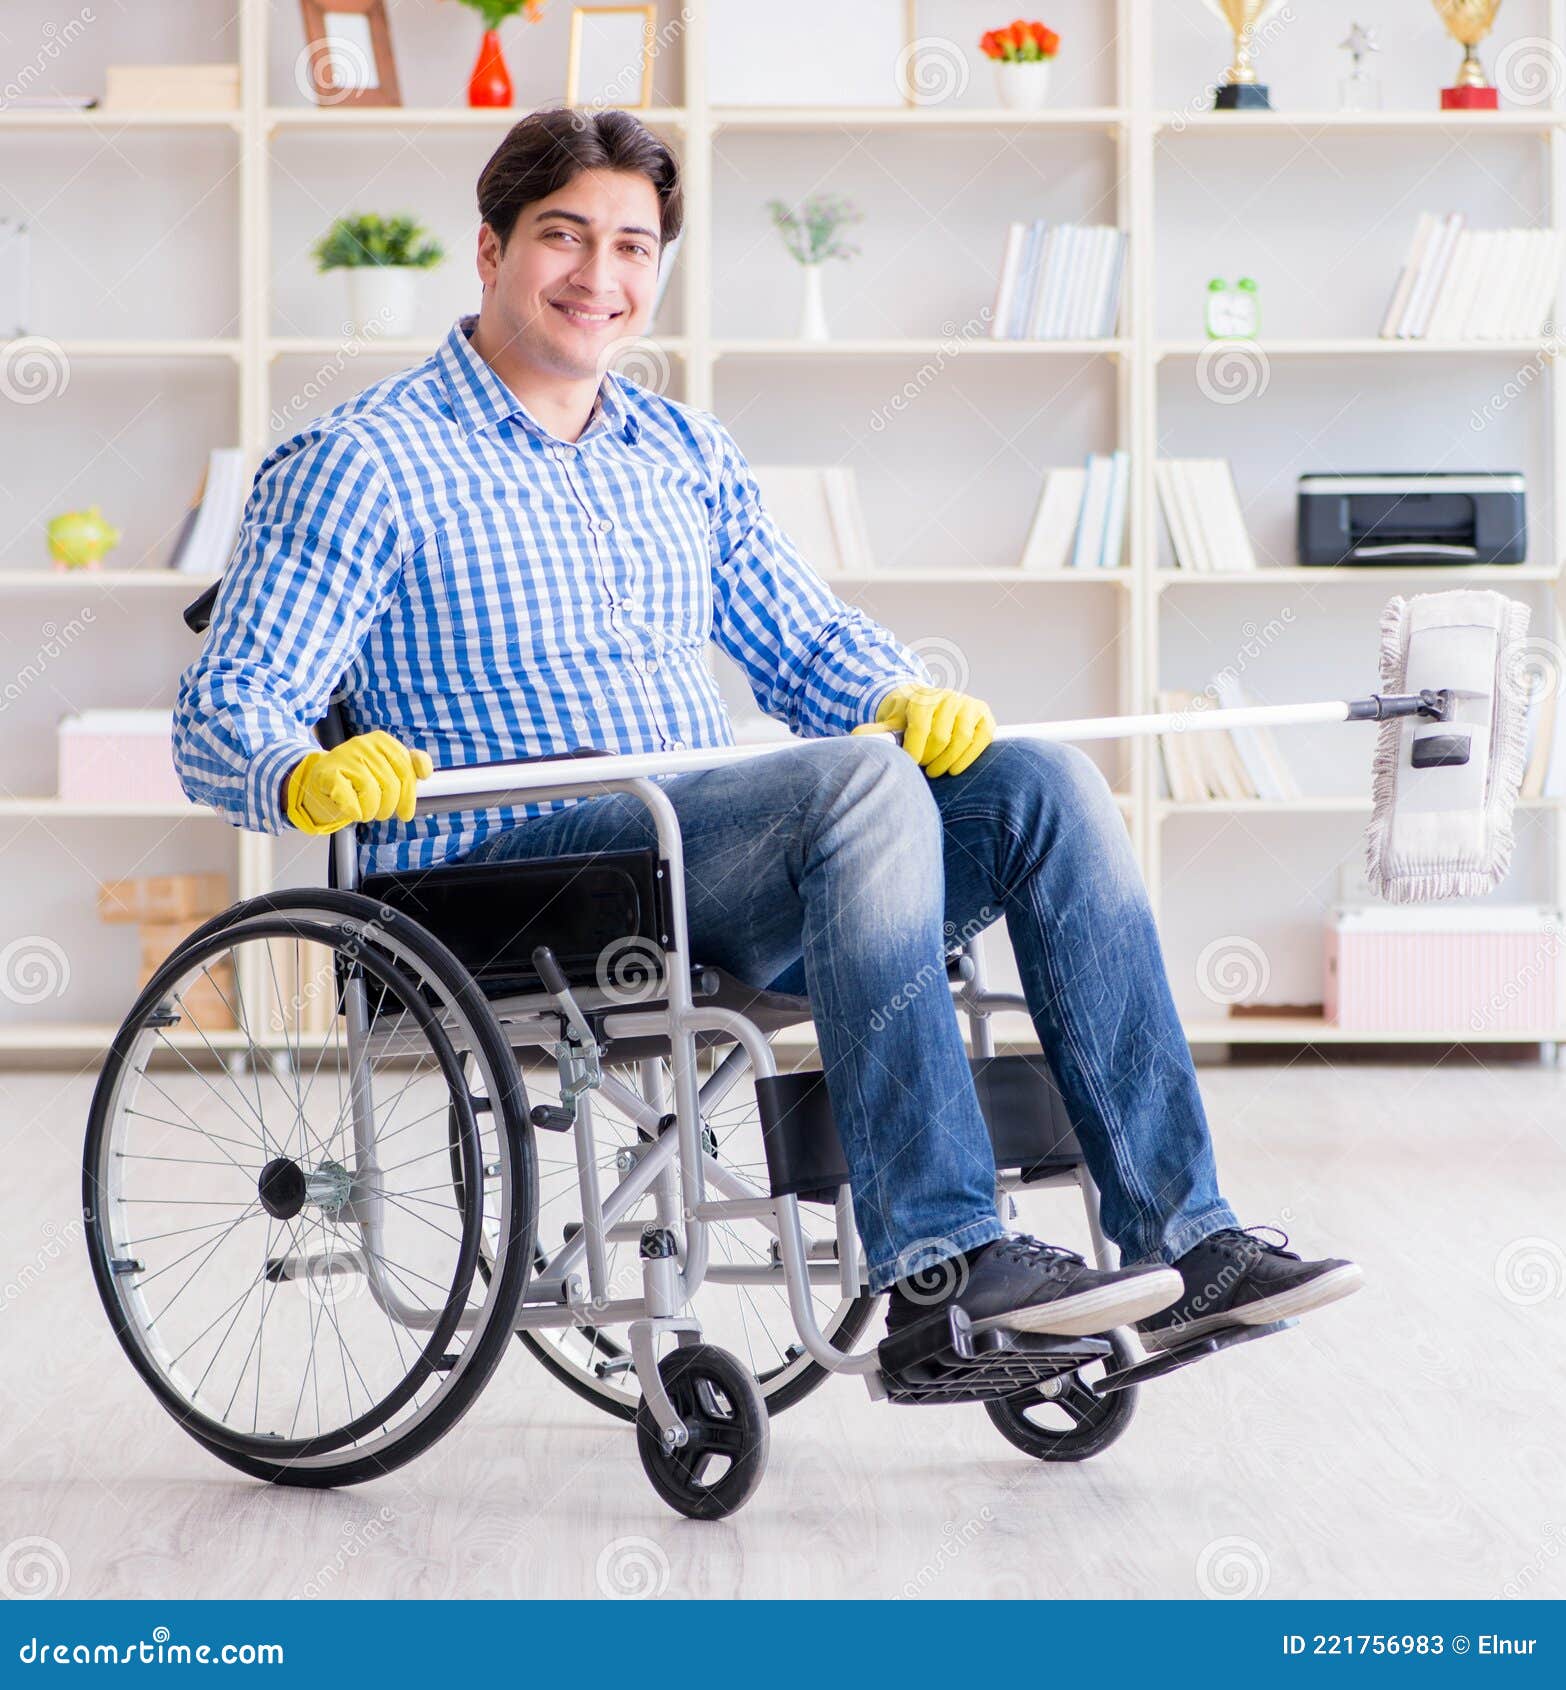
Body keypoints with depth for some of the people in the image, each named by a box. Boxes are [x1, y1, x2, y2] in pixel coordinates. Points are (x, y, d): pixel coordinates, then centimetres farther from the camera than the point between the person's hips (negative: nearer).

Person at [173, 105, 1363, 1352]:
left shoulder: (685, 452, 21)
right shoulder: (364, 464, 1)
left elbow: (803, 639, 23)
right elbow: (226, 712, -5)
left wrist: (902, 697, -1)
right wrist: (307, 778, -30)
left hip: (716, 875, 7)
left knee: (1044, 784, -13)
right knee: (863, 782, -31)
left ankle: (1183, 1242, -17)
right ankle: (936, 1261, -34)